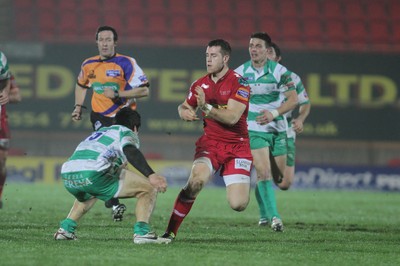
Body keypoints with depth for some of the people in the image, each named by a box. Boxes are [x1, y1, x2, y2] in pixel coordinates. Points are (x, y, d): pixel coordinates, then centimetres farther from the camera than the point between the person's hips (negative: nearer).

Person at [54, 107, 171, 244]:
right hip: (94, 174, -8)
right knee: (149, 188, 3)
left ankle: (65, 229, 31)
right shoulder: (127, 133, 15)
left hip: (67, 176, 8)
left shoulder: (101, 131, 36)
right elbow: (130, 151, -10)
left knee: (89, 195, 44)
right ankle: (141, 232, -13)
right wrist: (150, 175, -23)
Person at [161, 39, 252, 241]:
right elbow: (185, 106, 21)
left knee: (238, 204, -12)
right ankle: (171, 231, -21)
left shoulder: (239, 83, -10)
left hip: (237, 146, -3)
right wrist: (184, 111, -2)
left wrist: (206, 107, -27)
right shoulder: (200, 85, 6)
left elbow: (232, 117, -20)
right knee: (196, 179, -30)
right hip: (210, 143, 3)